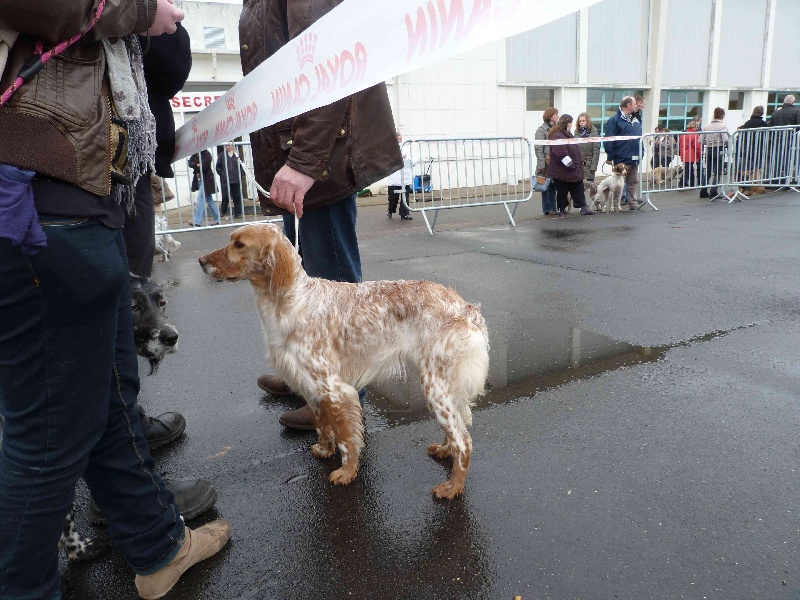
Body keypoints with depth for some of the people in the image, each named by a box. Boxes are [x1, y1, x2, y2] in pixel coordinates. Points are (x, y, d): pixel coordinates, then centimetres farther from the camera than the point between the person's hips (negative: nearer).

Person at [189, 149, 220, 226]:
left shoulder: (207, 154, -10)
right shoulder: (195, 154, 10)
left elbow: (204, 166, -19)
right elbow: (190, 163, 2)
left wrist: (195, 166, -3)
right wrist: (197, 165, -15)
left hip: (206, 180, -7)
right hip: (198, 180, 7)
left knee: (200, 199, -12)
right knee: (208, 199, 13)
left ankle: (197, 221, -11)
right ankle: (216, 219, 21)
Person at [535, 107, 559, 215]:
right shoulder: (542, 130, -6)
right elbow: (538, 148, -11)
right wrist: (542, 165, -16)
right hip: (547, 163, -6)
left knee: (554, 186, 8)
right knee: (547, 186, 0)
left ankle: (554, 207, 15)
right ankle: (548, 209, 7)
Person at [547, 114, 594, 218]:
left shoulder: (567, 134, 17)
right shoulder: (556, 136, -17)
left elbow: (574, 150, 25)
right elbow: (560, 153, -26)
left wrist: (579, 162, 17)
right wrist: (570, 164, -22)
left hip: (574, 170, 10)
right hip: (562, 171, -10)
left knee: (579, 189, 8)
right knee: (562, 191, 2)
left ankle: (583, 208, 10)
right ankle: (562, 210, 12)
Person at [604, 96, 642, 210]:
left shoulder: (636, 120, 16)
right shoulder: (615, 120, -10)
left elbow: (640, 136, 25)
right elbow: (609, 140, -15)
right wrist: (610, 156, -17)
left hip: (634, 158, 8)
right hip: (621, 159, -7)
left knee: (633, 182, 11)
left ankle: (633, 203, 19)